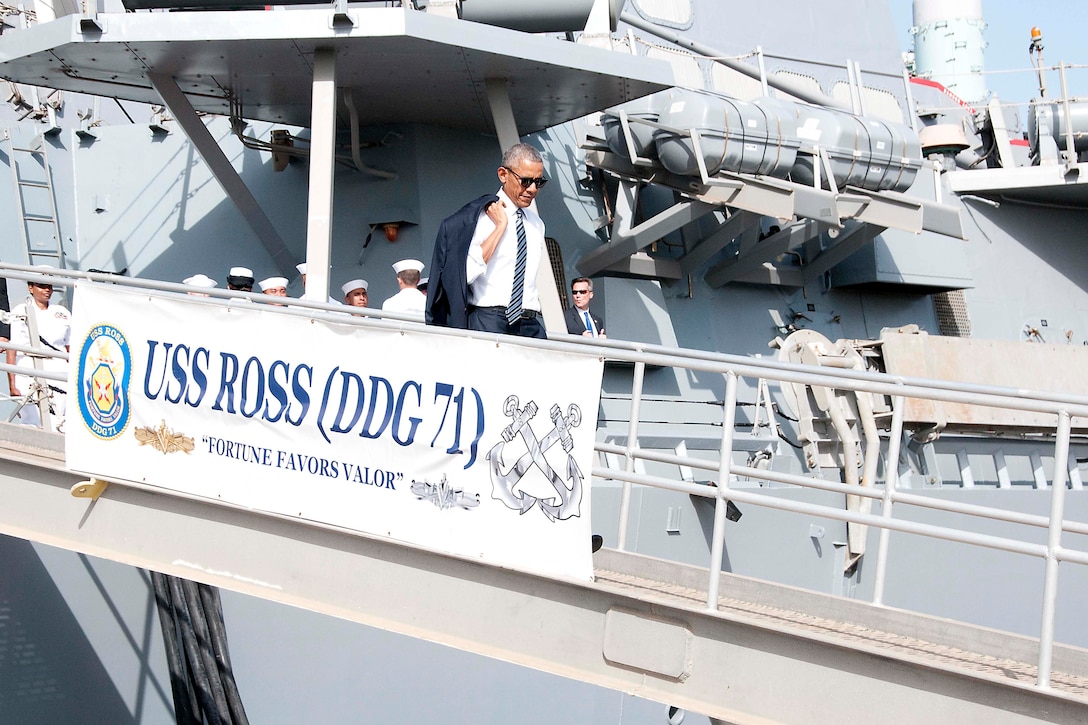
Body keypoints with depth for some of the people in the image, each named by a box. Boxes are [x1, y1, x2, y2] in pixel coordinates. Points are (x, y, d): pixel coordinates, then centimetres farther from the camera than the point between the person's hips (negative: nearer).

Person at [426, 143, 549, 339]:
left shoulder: (537, 224, 17)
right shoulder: (479, 216, -3)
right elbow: (466, 273, -15)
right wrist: (500, 227, -10)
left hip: (530, 325, 5)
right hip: (488, 322, -5)